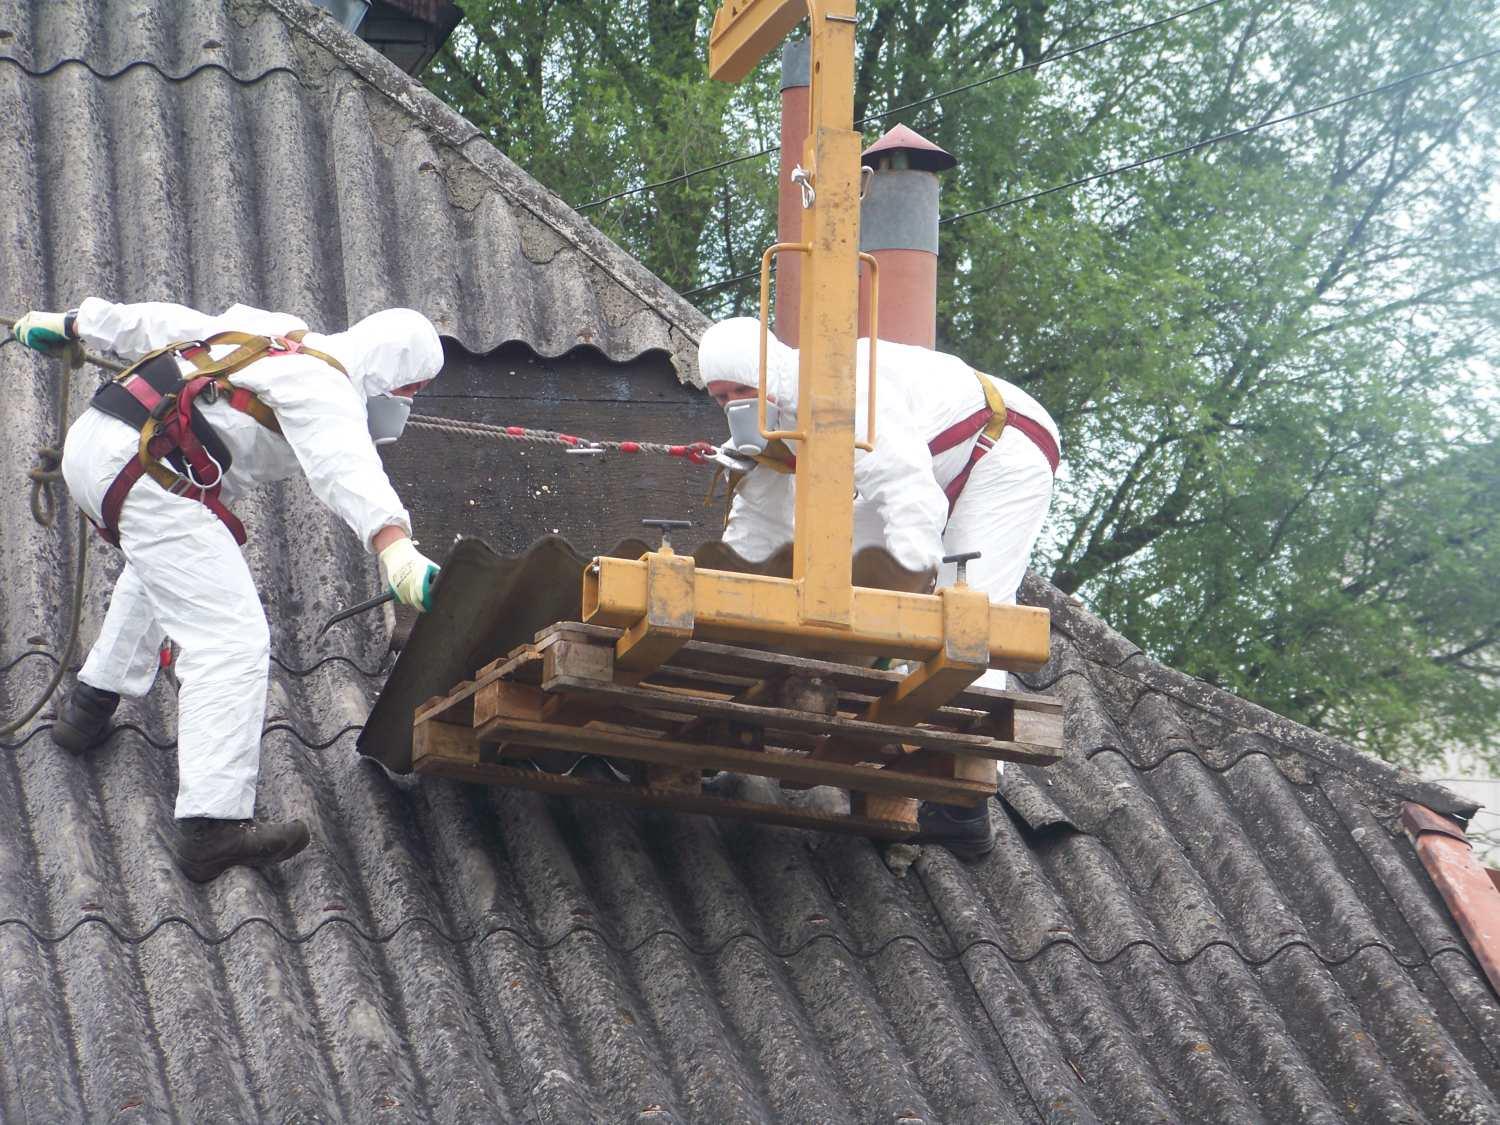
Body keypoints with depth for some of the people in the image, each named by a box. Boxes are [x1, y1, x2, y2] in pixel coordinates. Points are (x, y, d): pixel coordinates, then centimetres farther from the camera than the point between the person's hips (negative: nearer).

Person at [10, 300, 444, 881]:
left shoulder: (269, 332, 22)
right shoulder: (324, 389, -5)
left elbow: (163, 322, 30)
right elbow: (346, 467, -24)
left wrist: (70, 324, 41)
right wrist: (395, 548, -38)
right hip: (153, 480, -10)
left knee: (161, 565, 40)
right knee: (232, 640, -12)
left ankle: (90, 707, 46)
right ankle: (211, 824, -21)